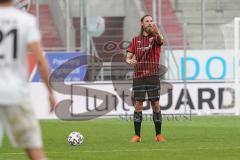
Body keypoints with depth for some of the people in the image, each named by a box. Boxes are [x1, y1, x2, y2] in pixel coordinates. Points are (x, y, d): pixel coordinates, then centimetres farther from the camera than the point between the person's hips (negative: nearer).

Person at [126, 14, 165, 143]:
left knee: (155, 104, -2)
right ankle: (137, 135, 3)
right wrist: (130, 60, -16)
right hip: (138, 76, 2)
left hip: (153, 75, -2)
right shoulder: (136, 40, 10)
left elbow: (161, 40, -23)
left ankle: (158, 134, 6)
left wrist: (157, 32, -46)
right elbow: (128, 56, 9)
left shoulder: (155, 37, 2)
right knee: (138, 104, -1)